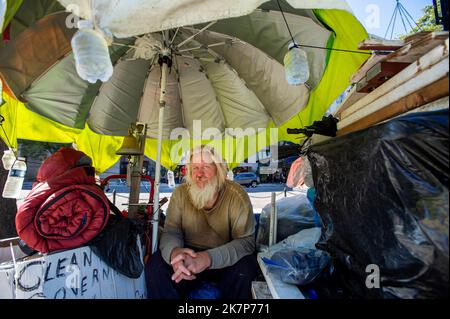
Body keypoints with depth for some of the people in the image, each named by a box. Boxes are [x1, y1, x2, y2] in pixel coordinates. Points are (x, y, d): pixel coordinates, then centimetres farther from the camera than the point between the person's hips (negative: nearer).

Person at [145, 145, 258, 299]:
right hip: (190, 255, 2)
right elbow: (171, 232, -6)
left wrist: (209, 258, -39)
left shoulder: (236, 195, -16)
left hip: (225, 261, -1)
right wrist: (174, 251, -33)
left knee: (244, 268, -31)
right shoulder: (181, 193, -6)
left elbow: (246, 241, -22)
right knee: (155, 265, -23)